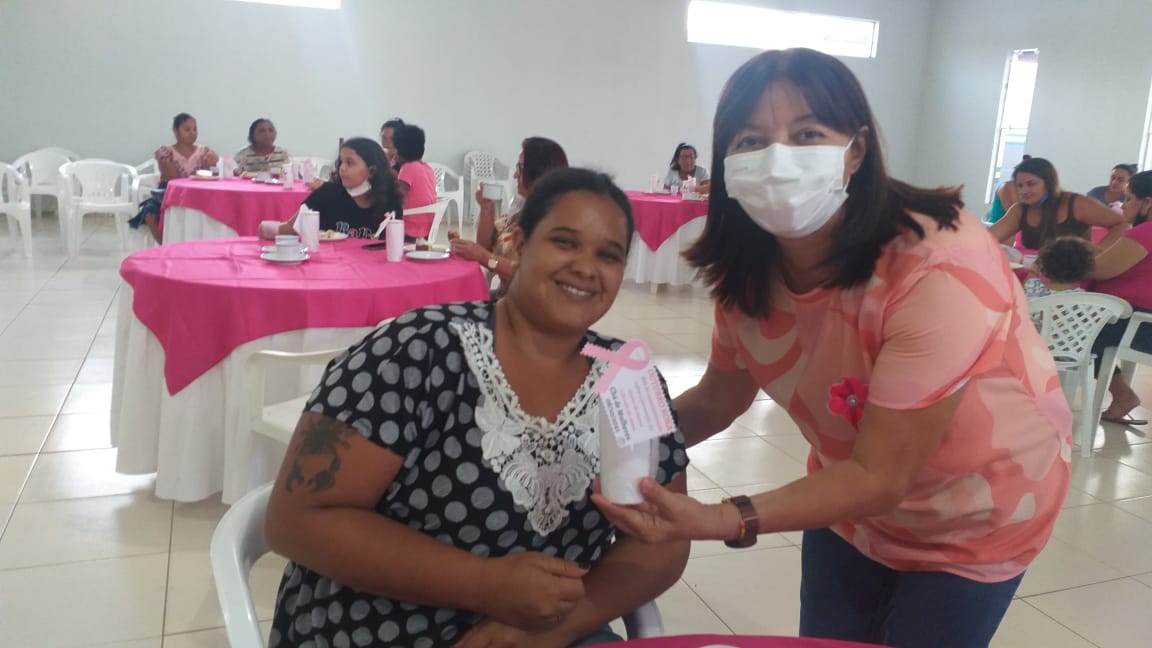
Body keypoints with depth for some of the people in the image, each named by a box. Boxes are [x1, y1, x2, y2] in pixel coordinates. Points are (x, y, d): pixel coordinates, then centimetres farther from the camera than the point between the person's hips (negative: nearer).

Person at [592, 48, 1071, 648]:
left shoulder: (939, 270, -37)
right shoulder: (748, 266, -18)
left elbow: (880, 477, -34)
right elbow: (716, 399, -5)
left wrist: (721, 521, -46)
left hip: (975, 508, -4)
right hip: (855, 489, 5)